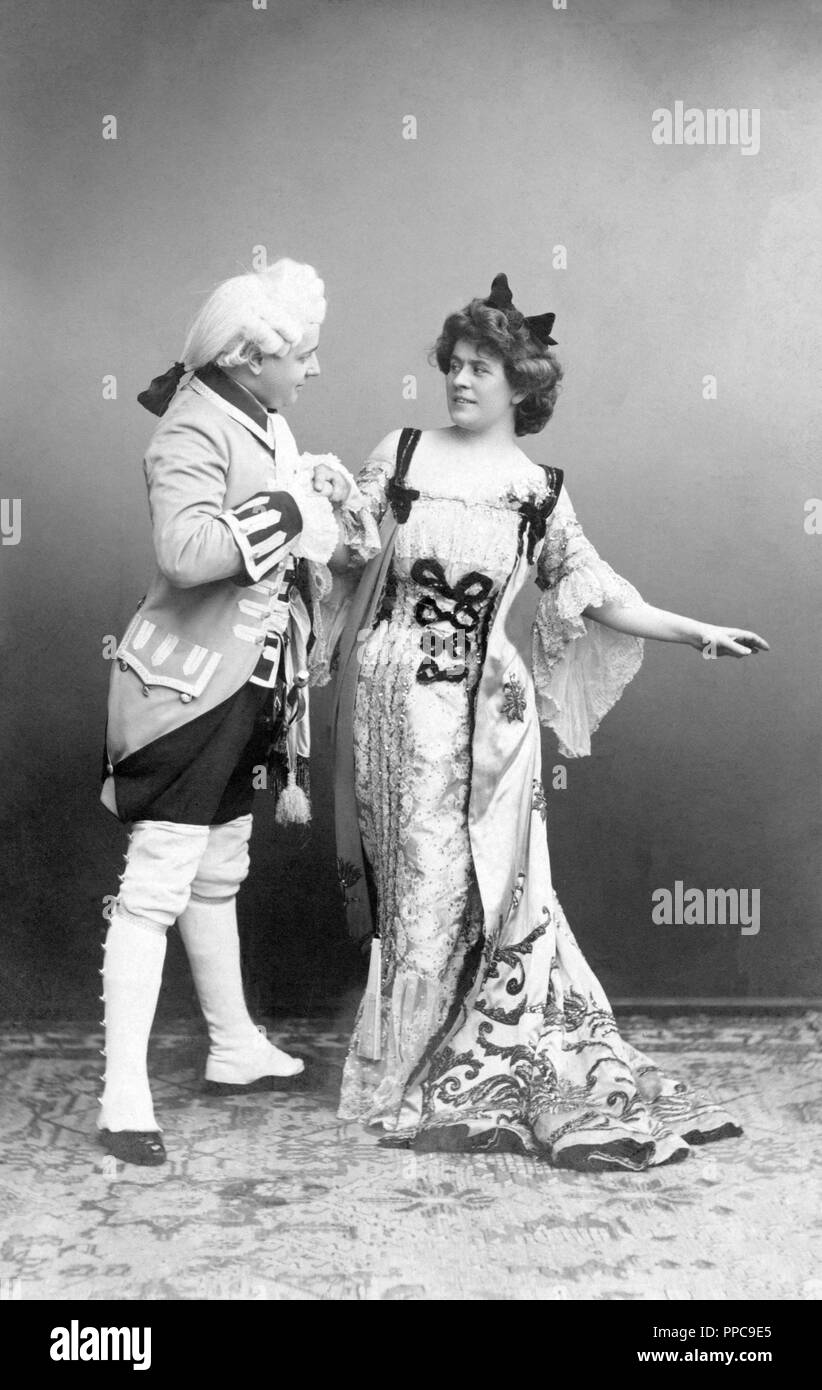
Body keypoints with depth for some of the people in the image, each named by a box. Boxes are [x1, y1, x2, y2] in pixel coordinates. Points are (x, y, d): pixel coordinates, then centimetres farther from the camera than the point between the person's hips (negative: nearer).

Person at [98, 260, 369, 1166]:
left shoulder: (265, 422, 9)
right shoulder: (194, 430, -18)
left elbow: (292, 543, 17)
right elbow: (183, 550, -34)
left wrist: (322, 486, 0)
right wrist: (288, 507, -25)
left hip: (245, 685, 10)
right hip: (186, 688, -10)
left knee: (219, 875, 21)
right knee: (155, 889, -8)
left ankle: (235, 1049, 36)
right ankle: (123, 1100, -3)